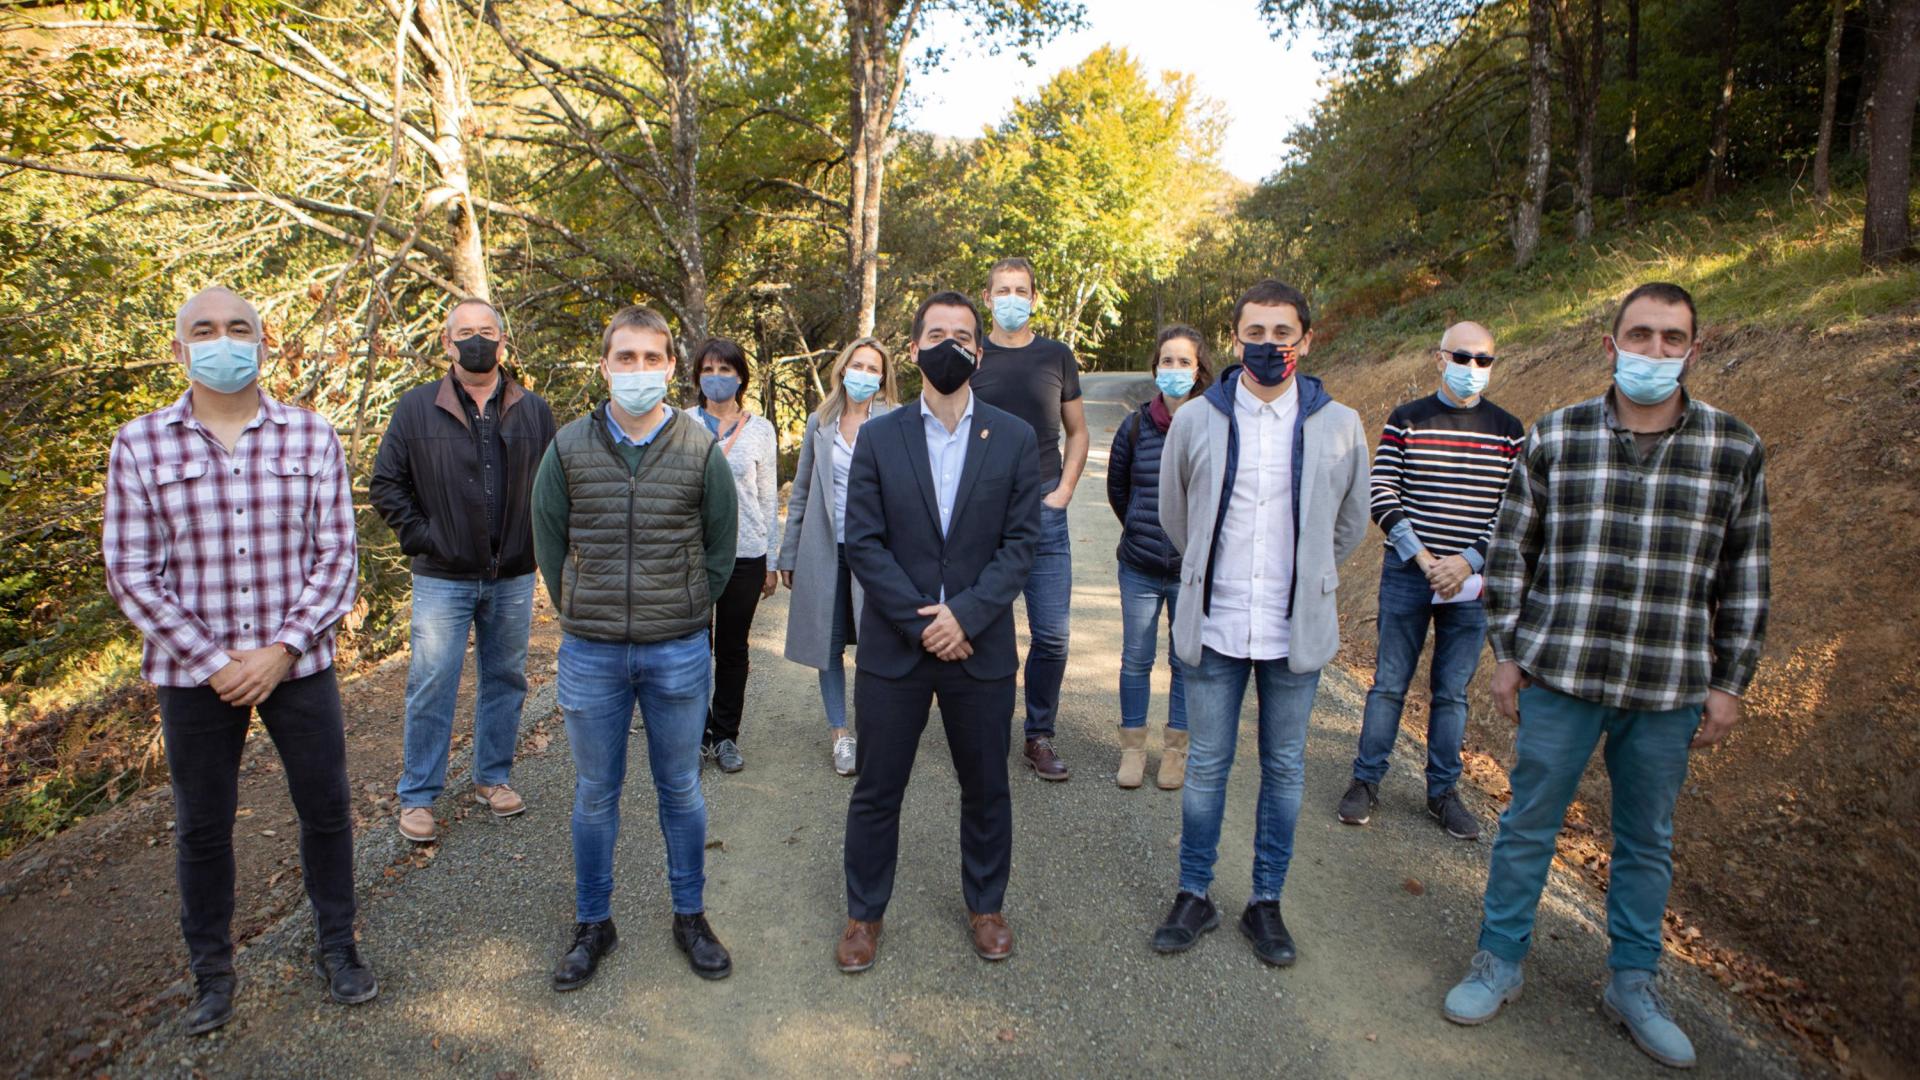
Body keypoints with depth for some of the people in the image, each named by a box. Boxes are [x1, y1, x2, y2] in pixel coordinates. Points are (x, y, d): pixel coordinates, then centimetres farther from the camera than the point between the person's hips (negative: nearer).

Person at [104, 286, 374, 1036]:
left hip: (297, 662, 0)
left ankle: (336, 947, 31)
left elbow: (336, 555, -4)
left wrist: (282, 649, -12)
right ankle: (211, 971, 32)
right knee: (202, 828, 13)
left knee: (326, 810, 11)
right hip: (194, 672, 0)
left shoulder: (311, 436, -3)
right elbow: (130, 572, -3)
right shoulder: (140, 446, -3)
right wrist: (210, 661, -10)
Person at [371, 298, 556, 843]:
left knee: (504, 680, 13)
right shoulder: (416, 407, -2)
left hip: (513, 577, 2)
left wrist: (536, 539, 1)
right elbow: (385, 484, 2)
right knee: (431, 688, 2)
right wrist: (420, 537, -5)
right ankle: (417, 796, 16)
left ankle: (493, 778, 29)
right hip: (443, 579, -2)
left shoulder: (533, 410, 3)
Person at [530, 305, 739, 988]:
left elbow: (721, 546, 6)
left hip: (678, 653, 0)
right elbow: (548, 543, 8)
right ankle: (592, 924, 30)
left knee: (681, 790, 13)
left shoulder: (700, 449, -3)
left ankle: (690, 917, 30)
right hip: (590, 652, 1)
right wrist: (583, 618, 7)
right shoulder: (569, 447, -1)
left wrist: (683, 617, 5)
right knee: (595, 794, 13)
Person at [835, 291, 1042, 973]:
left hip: (981, 648, 1)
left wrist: (965, 615, -14)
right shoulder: (878, 438, 1)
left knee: (986, 788, 14)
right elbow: (863, 543, -4)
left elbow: (1021, 541, -2)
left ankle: (985, 904, 35)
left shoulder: (1014, 438, 2)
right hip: (893, 646, 0)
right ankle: (865, 912, 29)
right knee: (877, 789, 10)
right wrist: (920, 622, -12)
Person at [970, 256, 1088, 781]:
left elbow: (1077, 432, 15)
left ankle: (1040, 737, 15)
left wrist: (1064, 490, 2)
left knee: (1052, 634, -1)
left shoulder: (1056, 357, 8)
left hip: (1043, 510, 1)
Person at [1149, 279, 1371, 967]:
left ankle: (1266, 903, 27)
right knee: (1206, 765, 9)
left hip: (1296, 630, 1)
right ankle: (1194, 895, 25)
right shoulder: (1196, 422, -2)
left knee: (1285, 769, 11)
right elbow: (1174, 515, 13)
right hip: (1213, 626, 0)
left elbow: (1350, 523, 13)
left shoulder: (1339, 426, -2)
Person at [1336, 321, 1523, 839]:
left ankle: (1443, 791, 23)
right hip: (1406, 577, -1)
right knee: (1389, 682, 6)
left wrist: (1467, 562, -11)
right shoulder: (1406, 420, 0)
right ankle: (1367, 781, 19)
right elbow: (1382, 497, -5)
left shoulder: (1509, 431, 4)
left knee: (1453, 691, 10)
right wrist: (1424, 559, -13)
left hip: (1471, 582, 1)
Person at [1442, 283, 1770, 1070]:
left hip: (1669, 691, 1)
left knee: (1648, 842, 15)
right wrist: (1506, 655, 2)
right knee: (1528, 826, 9)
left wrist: (1730, 683, 4)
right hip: (1559, 678, -1)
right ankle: (1499, 965, 27)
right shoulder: (1554, 438, -2)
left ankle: (1632, 985, 33)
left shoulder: (1735, 451, 1)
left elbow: (1745, 577, 6)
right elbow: (1510, 552, 4)